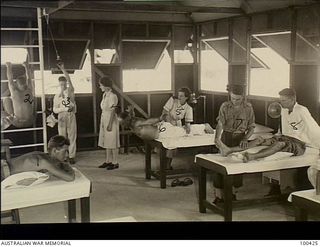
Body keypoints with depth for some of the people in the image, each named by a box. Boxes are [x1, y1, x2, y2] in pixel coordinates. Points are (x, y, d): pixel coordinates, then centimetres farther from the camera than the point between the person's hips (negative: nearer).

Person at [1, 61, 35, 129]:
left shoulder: (15, 92, -16)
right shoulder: (30, 91, -10)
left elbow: (10, 80, -1)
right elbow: (29, 78, 8)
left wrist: (9, 67, 14)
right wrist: (26, 67, 23)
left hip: (18, 123, -3)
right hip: (29, 122, 3)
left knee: (6, 99, 10)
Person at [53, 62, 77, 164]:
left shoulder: (70, 91, 4)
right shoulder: (57, 96, 8)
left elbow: (69, 79, -12)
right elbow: (55, 109, 4)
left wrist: (63, 69, -22)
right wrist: (63, 109, -14)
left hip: (71, 116, -1)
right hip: (61, 117, 1)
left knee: (72, 136, 0)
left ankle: (72, 156, 6)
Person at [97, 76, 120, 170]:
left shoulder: (112, 96, -15)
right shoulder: (104, 95, 11)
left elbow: (113, 111, -18)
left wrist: (110, 124, -20)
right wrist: (103, 123, 15)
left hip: (111, 121, -9)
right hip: (104, 120, 9)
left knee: (112, 142, -2)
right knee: (106, 142, 13)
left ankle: (115, 163, 5)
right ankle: (108, 161, 22)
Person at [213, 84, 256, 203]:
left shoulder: (248, 107, -4)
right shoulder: (225, 106, -6)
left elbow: (251, 127, 2)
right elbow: (220, 123, -17)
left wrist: (245, 139, -15)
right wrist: (217, 137, -35)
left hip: (240, 138, 1)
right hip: (226, 137, 0)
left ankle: (232, 193, 25)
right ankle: (219, 196, 3)